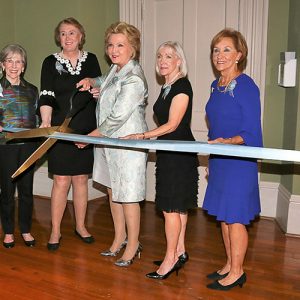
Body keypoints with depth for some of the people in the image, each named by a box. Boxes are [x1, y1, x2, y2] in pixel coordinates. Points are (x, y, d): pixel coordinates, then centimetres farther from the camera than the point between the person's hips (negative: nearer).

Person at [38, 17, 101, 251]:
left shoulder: (91, 60, 8)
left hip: (86, 129, 2)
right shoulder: (51, 62, 1)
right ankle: (55, 231, 14)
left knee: (81, 179, 10)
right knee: (61, 181, -1)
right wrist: (46, 121, -23)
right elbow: (47, 96, -8)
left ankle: (80, 226, 25)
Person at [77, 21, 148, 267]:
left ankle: (133, 245, 20)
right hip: (109, 142, 10)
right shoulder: (116, 69, 9)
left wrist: (90, 136, -12)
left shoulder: (133, 79, -20)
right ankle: (120, 238, 34)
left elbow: (117, 118, -22)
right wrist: (92, 81, 12)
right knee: (112, 190, 17)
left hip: (128, 145, -9)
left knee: (127, 196, 2)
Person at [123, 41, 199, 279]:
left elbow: (172, 124, -17)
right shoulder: (167, 87, 15)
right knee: (177, 206, 14)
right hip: (169, 153, 9)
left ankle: (170, 258, 6)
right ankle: (180, 252, 24)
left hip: (179, 154, -9)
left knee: (171, 207, -4)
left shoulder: (182, 86, -13)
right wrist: (149, 137, 14)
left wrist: (143, 136, -16)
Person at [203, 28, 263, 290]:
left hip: (239, 162, -8)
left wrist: (226, 142, -30)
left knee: (234, 217, 2)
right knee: (223, 216, 15)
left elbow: (251, 134, -14)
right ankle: (230, 265, 31)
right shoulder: (217, 85, 10)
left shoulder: (246, 87, -13)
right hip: (218, 160, 8)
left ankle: (237, 272, 19)